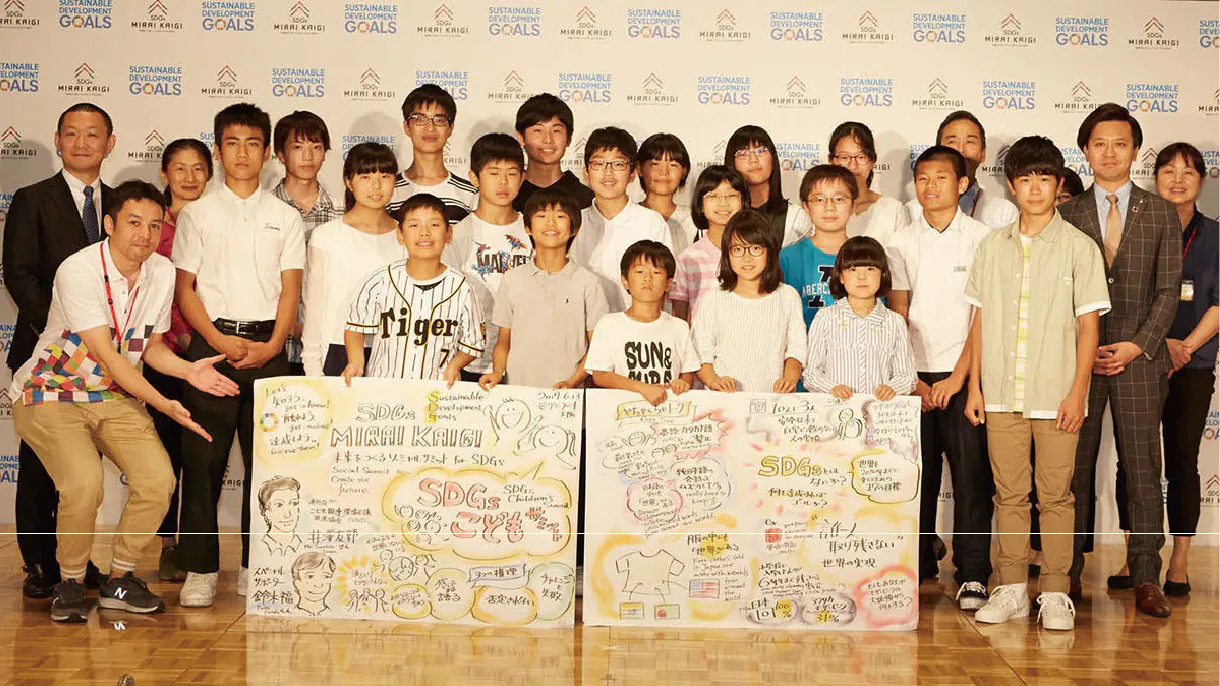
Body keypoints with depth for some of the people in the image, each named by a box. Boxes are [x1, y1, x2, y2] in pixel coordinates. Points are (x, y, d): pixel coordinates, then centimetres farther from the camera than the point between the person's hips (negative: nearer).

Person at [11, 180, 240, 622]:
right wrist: (163, 404, -27)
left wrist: (188, 370, -10)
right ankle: (70, 583, -2)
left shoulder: (162, 272, -1)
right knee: (84, 485, -28)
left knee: (158, 479, -16)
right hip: (51, 394, -5)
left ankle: (119, 579, 5)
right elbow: (105, 354, -23)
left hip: (115, 396, 6)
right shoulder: (78, 270, -20)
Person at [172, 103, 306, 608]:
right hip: (212, 343, -1)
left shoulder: (285, 218, 11)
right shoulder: (198, 214, 8)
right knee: (203, 458, -3)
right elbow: (185, 288, 4)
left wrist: (272, 345, -9)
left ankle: (257, 567, 11)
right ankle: (199, 569, 4)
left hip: (267, 348, 1)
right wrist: (221, 341, -9)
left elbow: (290, 288, 6)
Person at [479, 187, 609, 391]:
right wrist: (497, 373, -3)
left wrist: (572, 383, -8)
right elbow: (503, 342, 15)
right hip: (517, 389, 1)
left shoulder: (587, 282, 6)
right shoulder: (512, 280, 11)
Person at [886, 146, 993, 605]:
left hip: (963, 375, -2)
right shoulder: (901, 242, 9)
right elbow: (897, 316, 7)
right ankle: (917, 564, 18)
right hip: (915, 377, 3)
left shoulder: (981, 239, 1)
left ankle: (973, 575, 1)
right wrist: (910, 379, -2)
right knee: (916, 475, 5)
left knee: (971, 476, -5)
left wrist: (958, 377, -10)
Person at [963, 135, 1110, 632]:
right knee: (1009, 493, 6)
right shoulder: (992, 246, 10)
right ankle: (1011, 589, 14)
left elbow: (1088, 324, -1)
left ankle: (1055, 592, 9)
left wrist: (1077, 393, -8)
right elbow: (980, 318, 12)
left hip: (1055, 394, -2)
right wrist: (975, 385, 6)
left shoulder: (1079, 248, 1)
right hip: (1001, 394, 3)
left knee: (1055, 494, 1)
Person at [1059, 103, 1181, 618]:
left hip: (1139, 359, 0)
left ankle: (1146, 579, 7)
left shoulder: (1162, 214, 9)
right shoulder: (1066, 215, 9)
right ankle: (1068, 574, 10)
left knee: (1143, 468, 1)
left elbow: (1169, 289, 4)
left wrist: (1137, 345, -8)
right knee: (1073, 468, 2)